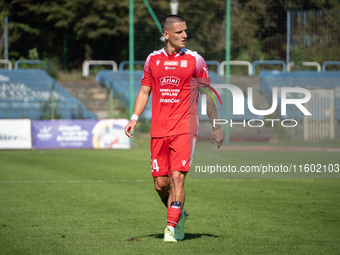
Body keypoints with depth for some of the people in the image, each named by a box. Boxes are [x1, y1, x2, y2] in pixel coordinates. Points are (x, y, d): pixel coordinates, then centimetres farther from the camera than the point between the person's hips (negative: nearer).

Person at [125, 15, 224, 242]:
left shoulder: (195, 60, 1)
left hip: (184, 129, -3)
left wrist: (216, 127, 4)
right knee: (161, 183, 4)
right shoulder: (153, 60, 9)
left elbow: (206, 95, 7)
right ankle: (178, 215, 30)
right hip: (158, 131, 3)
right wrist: (134, 118, 2)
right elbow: (145, 91, 16)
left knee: (177, 177, -16)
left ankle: (172, 227, -11)